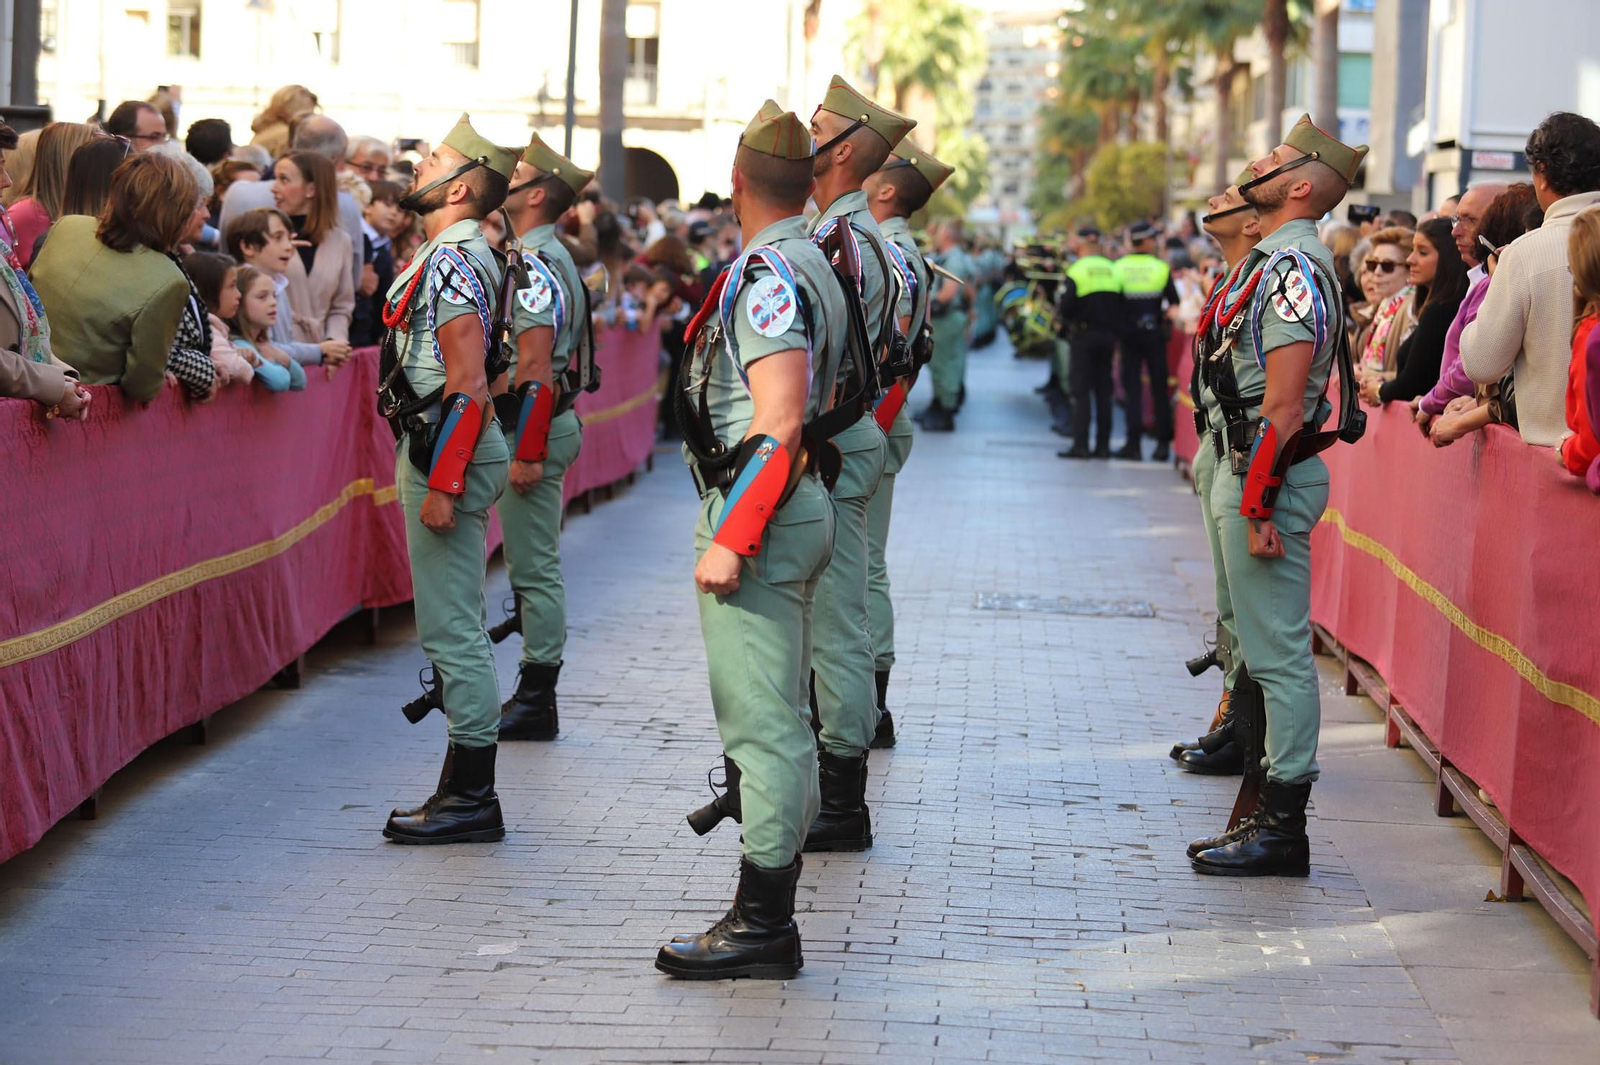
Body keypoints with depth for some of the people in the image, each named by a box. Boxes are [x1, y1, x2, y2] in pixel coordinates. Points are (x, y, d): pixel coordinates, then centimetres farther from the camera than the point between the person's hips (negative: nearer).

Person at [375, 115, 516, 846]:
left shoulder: (452, 262, -16)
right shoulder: (448, 256, 17)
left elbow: (468, 383, -22)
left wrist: (441, 484, -24)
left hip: (449, 455, -11)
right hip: (435, 452, 11)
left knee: (451, 628, -8)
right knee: (453, 627, 14)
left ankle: (472, 799, -5)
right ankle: (465, 788, 19)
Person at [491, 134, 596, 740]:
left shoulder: (535, 265, -16)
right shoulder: (552, 259, 17)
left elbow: (535, 366, -22)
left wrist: (528, 452, -23)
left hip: (532, 427, -11)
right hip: (549, 422, 11)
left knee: (533, 569, -6)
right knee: (534, 566, 13)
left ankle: (535, 704, -3)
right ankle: (533, 695, 19)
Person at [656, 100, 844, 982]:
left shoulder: (767, 275, -16)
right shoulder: (814, 268, 15)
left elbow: (779, 423, -23)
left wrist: (730, 537, -25)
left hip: (759, 513, -11)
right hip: (803, 508, 11)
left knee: (761, 724, -8)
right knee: (777, 719, 14)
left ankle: (762, 924, -6)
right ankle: (770, 912, 21)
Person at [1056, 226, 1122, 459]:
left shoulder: (1076, 271, -10)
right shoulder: (1113, 270, 5)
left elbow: (1066, 307, -14)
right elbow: (1121, 306, 7)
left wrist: (1060, 316, 7)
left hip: (1083, 335, -4)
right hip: (1107, 336, 4)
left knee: (1081, 391, -1)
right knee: (1103, 391, 9)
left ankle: (1080, 445, -5)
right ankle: (1103, 445, 8)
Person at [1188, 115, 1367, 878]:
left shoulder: (1295, 270, -16)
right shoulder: (1272, 262, 16)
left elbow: (1284, 406, -22)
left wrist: (1260, 505, -22)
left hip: (1269, 478, -11)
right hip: (1247, 472, 11)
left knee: (1279, 655, -7)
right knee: (1263, 650, 14)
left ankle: (1282, 828, -4)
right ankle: (1261, 815, 21)